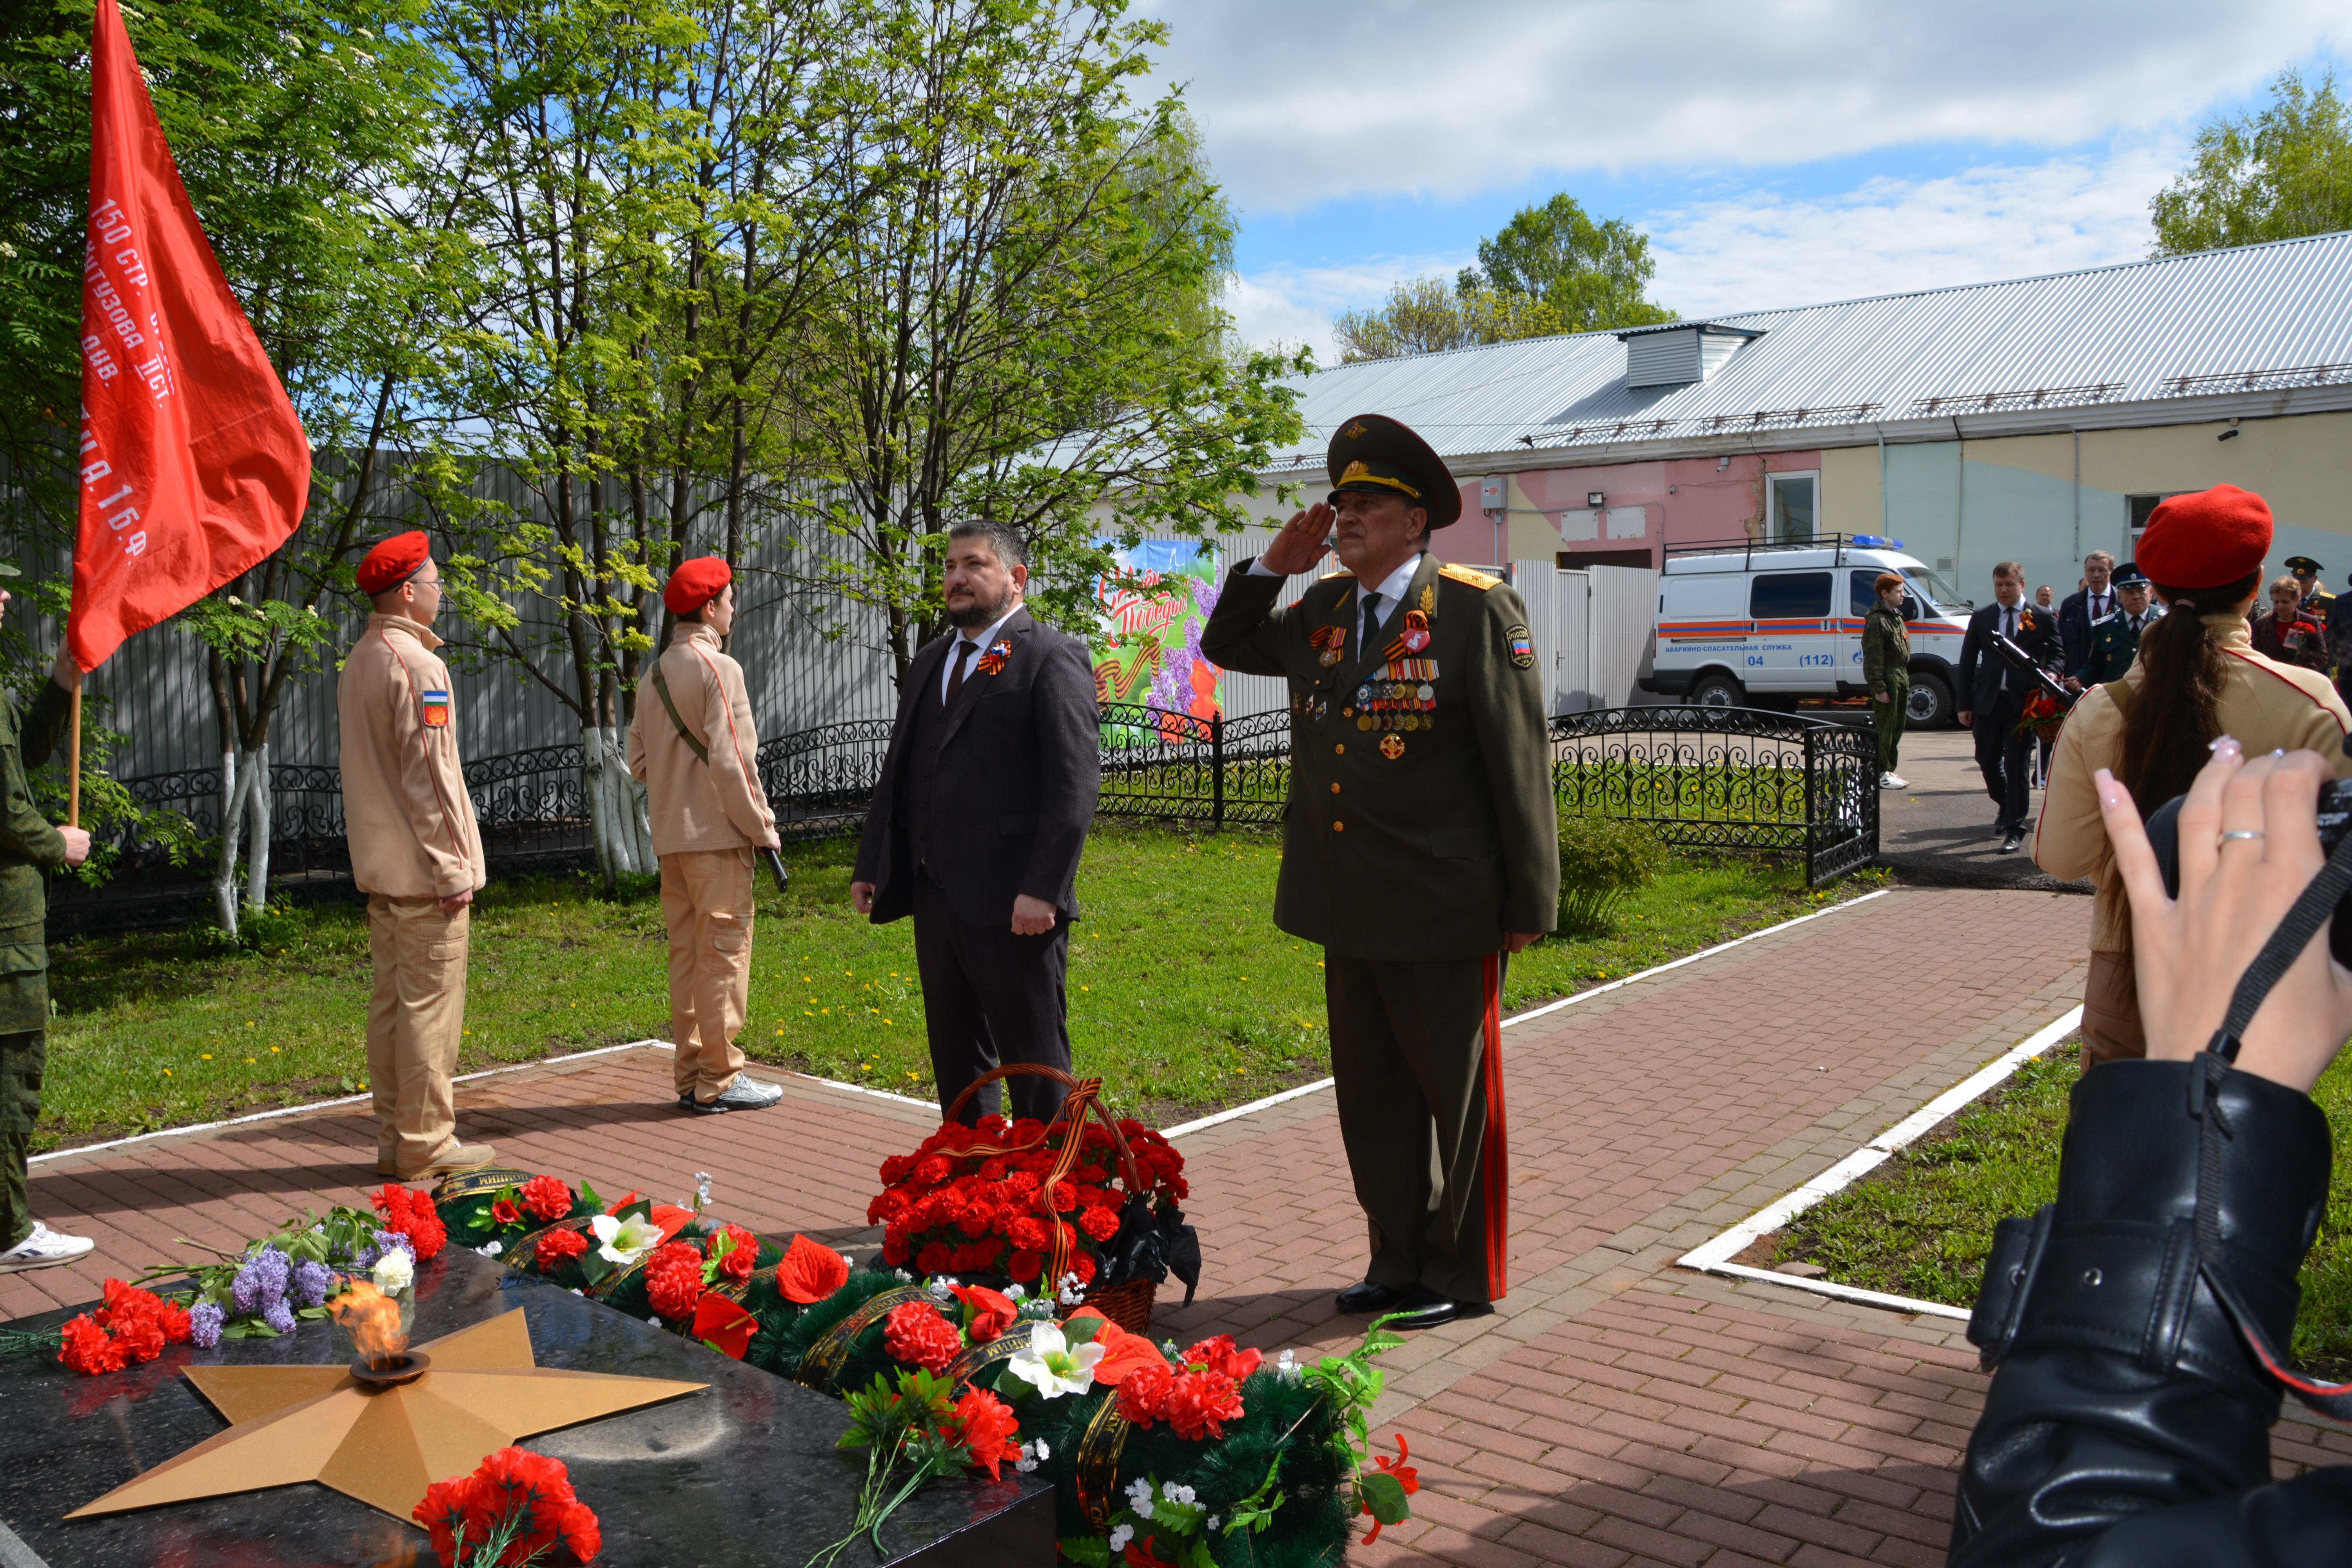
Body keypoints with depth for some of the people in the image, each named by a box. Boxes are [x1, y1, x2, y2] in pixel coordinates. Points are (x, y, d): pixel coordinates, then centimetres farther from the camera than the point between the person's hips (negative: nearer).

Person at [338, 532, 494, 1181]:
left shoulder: (358, 662, 14)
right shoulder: (417, 665, -15)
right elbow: (428, 775, -19)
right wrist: (452, 868, -16)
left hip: (380, 864, 10)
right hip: (421, 867, -10)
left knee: (391, 1000, 13)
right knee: (431, 1004, -3)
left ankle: (394, 1138, 20)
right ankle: (425, 1144, 3)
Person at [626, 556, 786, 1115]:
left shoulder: (654, 675, 13)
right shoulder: (718, 668, -12)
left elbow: (639, 764, 15)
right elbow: (731, 759, -16)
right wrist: (762, 826, -9)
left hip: (671, 834, 8)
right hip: (716, 832, -8)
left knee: (686, 953, 11)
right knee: (724, 951, -3)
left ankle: (691, 1076, 17)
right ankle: (719, 1080, 1)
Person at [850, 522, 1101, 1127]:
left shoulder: (1053, 659, -7)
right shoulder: (929, 661, 18)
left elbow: (1075, 784, -15)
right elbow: (898, 771, 21)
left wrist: (1044, 890, -21)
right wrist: (870, 866, 13)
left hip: (1014, 906, -8)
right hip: (936, 900, 8)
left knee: (1036, 1066, 2)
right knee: (956, 1060, 16)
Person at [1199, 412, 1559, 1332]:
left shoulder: (1478, 610, -9)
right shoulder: (1322, 610, 9)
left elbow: (1520, 762, -10)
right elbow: (1226, 645, 25)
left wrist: (1529, 901, -10)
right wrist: (1274, 564, 7)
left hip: (1440, 912, -6)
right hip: (1348, 909, 7)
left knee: (1456, 1098, 8)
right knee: (1371, 1098, 15)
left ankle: (1462, 1277, 24)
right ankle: (1399, 1263, 31)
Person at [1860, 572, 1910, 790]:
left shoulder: (1896, 617, 18)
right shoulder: (1877, 621, -13)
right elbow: (1874, 657, -18)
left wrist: (1904, 679, 19)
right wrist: (1879, 687, -21)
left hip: (1900, 677, 10)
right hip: (1887, 679, -10)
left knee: (1898, 726, 14)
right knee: (1885, 727, -7)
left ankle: (1889, 770, 22)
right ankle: (1881, 774, -2)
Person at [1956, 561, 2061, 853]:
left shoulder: (2042, 618, 1)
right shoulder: (1981, 618, 8)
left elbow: (2057, 654, 4)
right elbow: (1967, 661, 9)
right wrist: (1965, 704, 4)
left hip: (2023, 702, -3)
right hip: (1988, 701, 3)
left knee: (2016, 766, -3)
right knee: (1988, 761, 12)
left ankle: (2015, 829, 3)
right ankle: (2005, 807, 39)